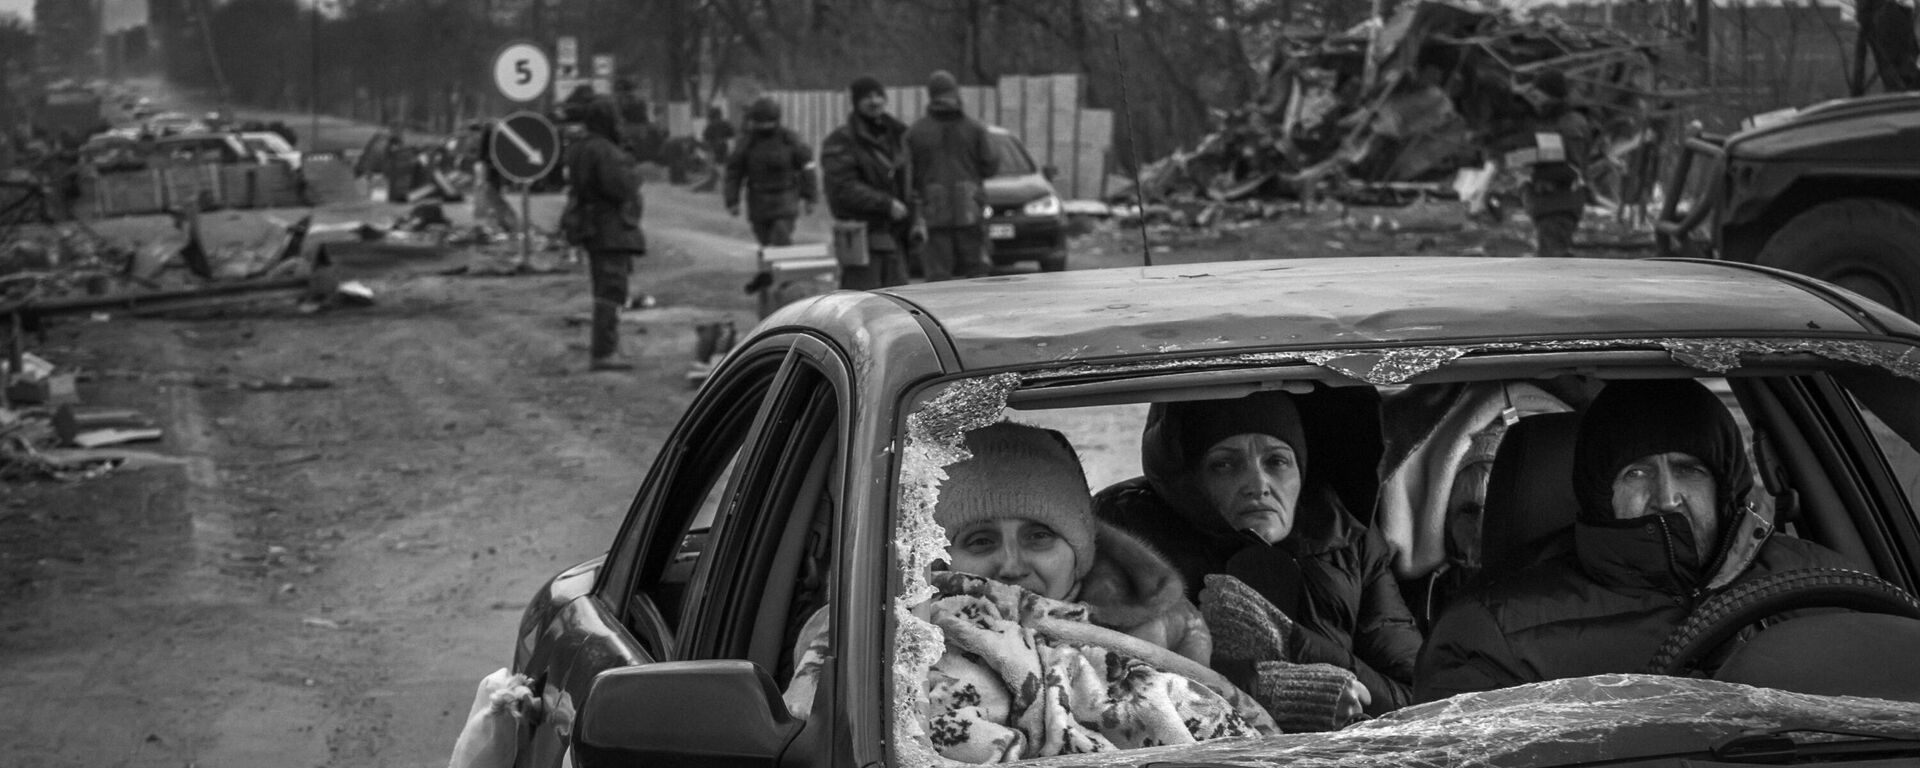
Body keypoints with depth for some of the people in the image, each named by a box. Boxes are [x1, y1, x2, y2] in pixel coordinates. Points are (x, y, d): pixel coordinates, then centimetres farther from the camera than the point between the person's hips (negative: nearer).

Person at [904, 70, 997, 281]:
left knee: (937, 273, -1)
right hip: (969, 210, 0)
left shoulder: (916, 131, 0)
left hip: (933, 213, 0)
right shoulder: (975, 129, 1)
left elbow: (909, 174, -1)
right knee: (975, 271, 9)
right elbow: (988, 167, 4)